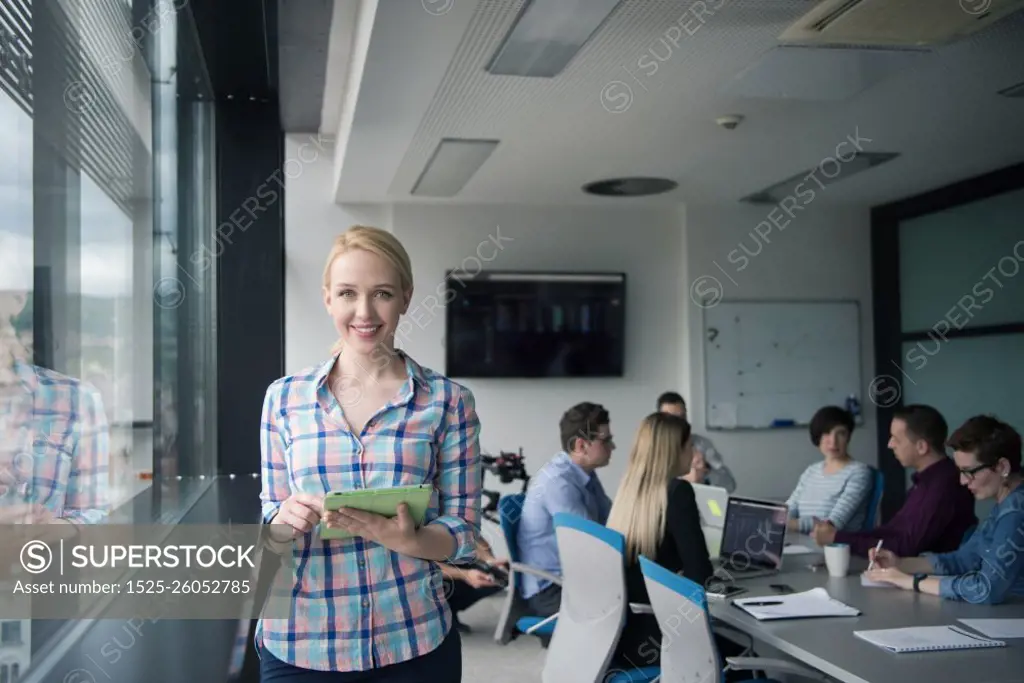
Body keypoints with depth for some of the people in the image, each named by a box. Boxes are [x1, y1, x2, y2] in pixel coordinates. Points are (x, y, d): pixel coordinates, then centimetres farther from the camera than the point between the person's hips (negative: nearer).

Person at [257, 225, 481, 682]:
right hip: (298, 643, 1)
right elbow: (271, 535, 6)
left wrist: (407, 539, -21)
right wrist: (283, 524, -16)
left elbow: (463, 534, -2)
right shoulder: (284, 397, 1)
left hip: (414, 643, -1)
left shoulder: (448, 401, -3)